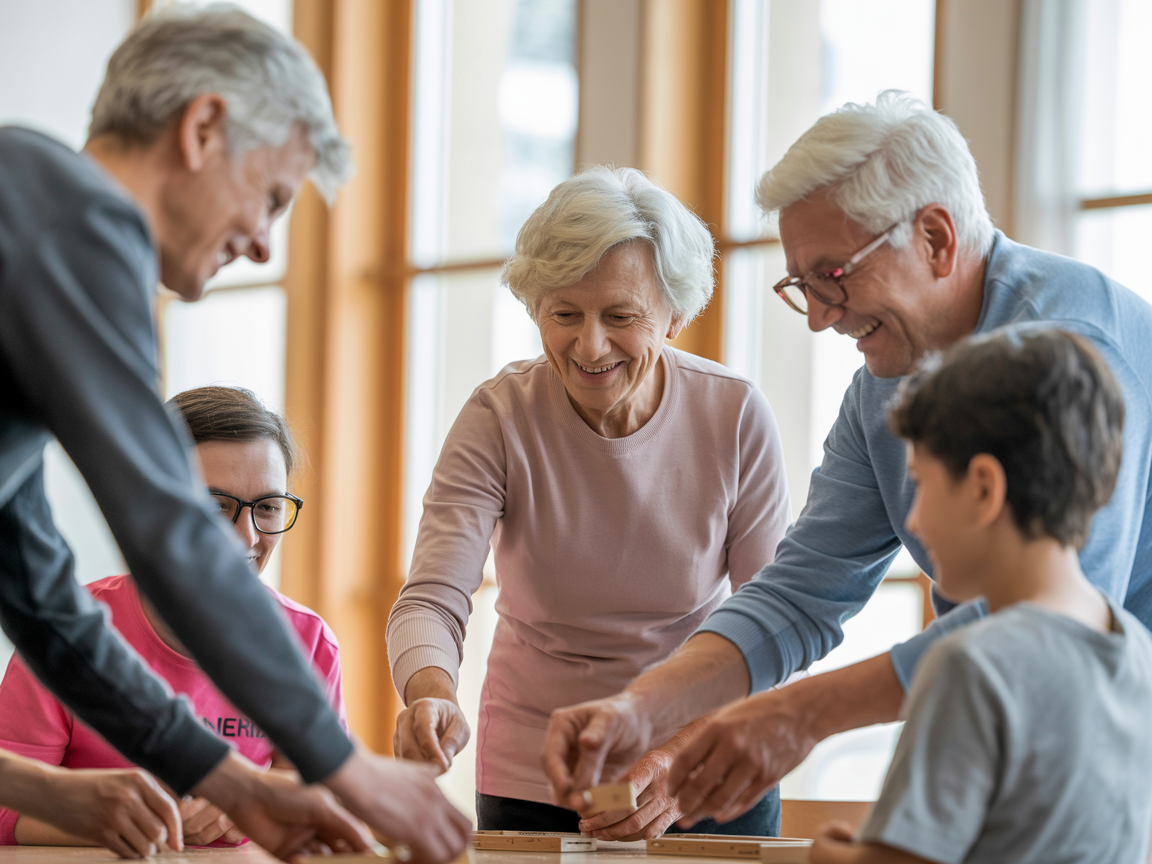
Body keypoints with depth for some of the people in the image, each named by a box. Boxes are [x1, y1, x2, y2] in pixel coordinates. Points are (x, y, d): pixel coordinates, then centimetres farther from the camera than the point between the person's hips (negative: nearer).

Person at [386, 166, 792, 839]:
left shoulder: (736, 416, -13)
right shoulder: (500, 419, -14)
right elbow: (433, 601, -20)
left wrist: (687, 754, -29)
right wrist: (433, 696, -43)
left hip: (708, 780, 0)